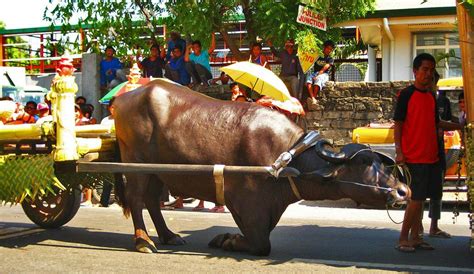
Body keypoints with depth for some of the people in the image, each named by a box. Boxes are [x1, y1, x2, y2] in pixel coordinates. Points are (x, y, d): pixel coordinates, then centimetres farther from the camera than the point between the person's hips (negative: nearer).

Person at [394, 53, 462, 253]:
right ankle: (403, 239, 1)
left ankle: (415, 237, 16)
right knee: (417, 198, -8)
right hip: (415, 157, -7)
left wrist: (459, 126, 18)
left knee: (420, 198, 10)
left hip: (432, 156, 7)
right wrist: (399, 151, -15)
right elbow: (398, 124, -8)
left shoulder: (431, 96, 15)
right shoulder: (406, 94, -6)